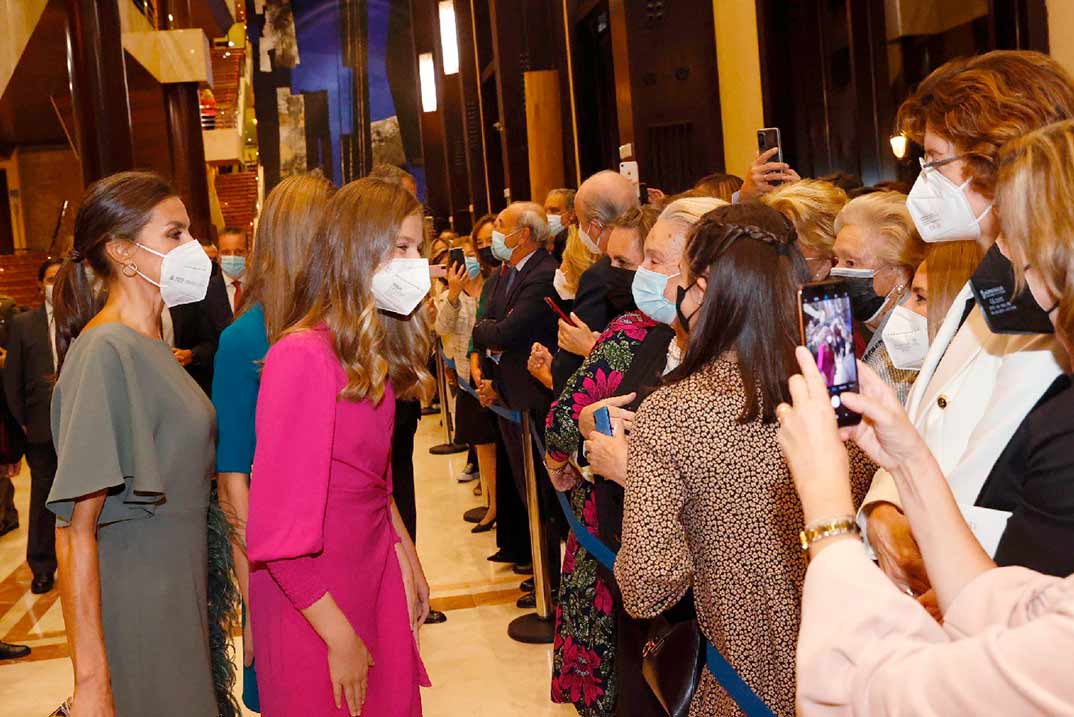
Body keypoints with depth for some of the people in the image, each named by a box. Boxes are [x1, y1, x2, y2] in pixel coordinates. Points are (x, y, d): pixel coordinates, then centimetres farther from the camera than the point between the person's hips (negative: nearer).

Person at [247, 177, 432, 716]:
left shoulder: (375, 353, 4)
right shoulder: (302, 357, -22)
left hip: (377, 576, 7)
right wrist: (340, 638, -17)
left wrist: (407, 559, 11)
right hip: (315, 601, -7)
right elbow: (280, 530, -22)